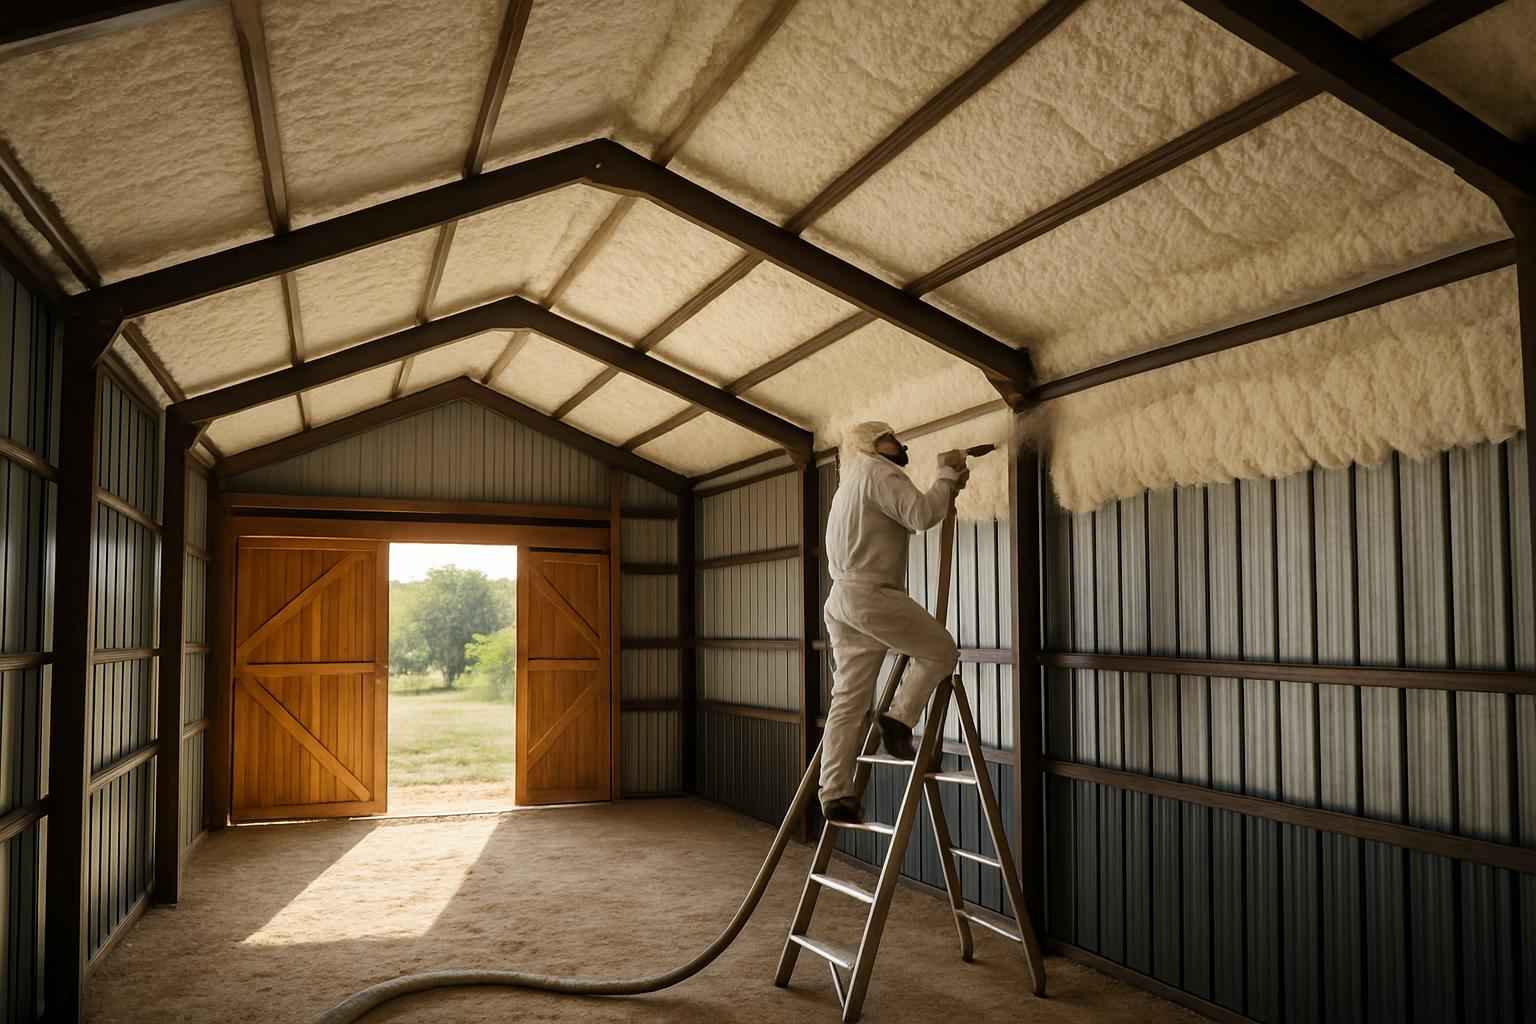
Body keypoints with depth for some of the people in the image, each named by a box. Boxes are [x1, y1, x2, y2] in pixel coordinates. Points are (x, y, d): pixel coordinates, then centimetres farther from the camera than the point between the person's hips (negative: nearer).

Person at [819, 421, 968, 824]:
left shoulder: (853, 483, 30)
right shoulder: (877, 471, -2)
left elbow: (908, 517, 30)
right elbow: (921, 515, -17)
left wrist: (948, 488, 22)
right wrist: (947, 475, -4)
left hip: (842, 599, 9)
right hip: (871, 594, -9)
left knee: (848, 699, 4)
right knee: (941, 650, 5)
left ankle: (836, 794, 1)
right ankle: (899, 719, -2)